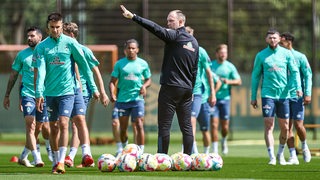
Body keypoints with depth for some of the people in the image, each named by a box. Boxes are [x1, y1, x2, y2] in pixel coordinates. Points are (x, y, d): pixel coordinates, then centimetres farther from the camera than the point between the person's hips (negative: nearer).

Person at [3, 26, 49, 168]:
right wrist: (7, 95, 13)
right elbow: (13, 75, 13)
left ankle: (23, 157, 25)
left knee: (37, 129, 8)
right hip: (27, 94, -2)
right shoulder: (22, 54, 5)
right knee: (30, 125, -18)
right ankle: (37, 159, -24)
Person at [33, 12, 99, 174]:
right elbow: (40, 71, -6)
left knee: (63, 124, -15)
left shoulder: (70, 43, -3)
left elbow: (84, 65, 2)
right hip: (50, 92, 3)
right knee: (53, 127, 9)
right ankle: (56, 160, 21)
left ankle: (61, 162, -16)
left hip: (68, 90, -3)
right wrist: (39, 93, -17)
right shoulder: (42, 47, 1)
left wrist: (93, 87, 1)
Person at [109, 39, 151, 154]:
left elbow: (148, 79, 15)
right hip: (122, 99, 1)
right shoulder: (119, 64, 4)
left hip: (137, 98, -1)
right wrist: (112, 94, -12)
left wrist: (144, 86, -7)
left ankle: (140, 152, -12)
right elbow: (113, 81, 4)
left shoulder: (143, 64, 6)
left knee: (139, 125, -12)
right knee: (123, 127, 8)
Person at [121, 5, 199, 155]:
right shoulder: (194, 41, 16)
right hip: (187, 89, 7)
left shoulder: (175, 36, -8)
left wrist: (134, 17, -25)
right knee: (186, 126, 8)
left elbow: (156, 29, -21)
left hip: (170, 88, -7)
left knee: (164, 126, -6)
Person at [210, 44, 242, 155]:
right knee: (214, 124, -10)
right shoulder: (210, 65, 3)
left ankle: (224, 140, 35)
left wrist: (229, 81, -14)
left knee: (225, 126, 3)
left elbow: (239, 82, 4)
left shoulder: (230, 66, 4)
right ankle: (215, 149, -6)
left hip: (225, 98, 1)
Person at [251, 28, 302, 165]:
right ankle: (272, 157, -8)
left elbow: (294, 72, 3)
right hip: (268, 94, -1)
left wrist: (298, 87, -14)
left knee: (285, 127, 6)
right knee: (269, 126, -9)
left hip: (284, 94, 1)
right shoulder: (261, 55, 4)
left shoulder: (286, 54, 5)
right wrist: (253, 97, 7)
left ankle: (280, 154, 25)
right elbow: (255, 76, 9)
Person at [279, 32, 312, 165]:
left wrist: (307, 94, -10)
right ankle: (293, 156, 3)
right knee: (288, 127, 0)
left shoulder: (300, 57, -1)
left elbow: (308, 76, -2)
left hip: (297, 96, -4)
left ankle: (304, 146, 20)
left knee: (298, 125, -8)